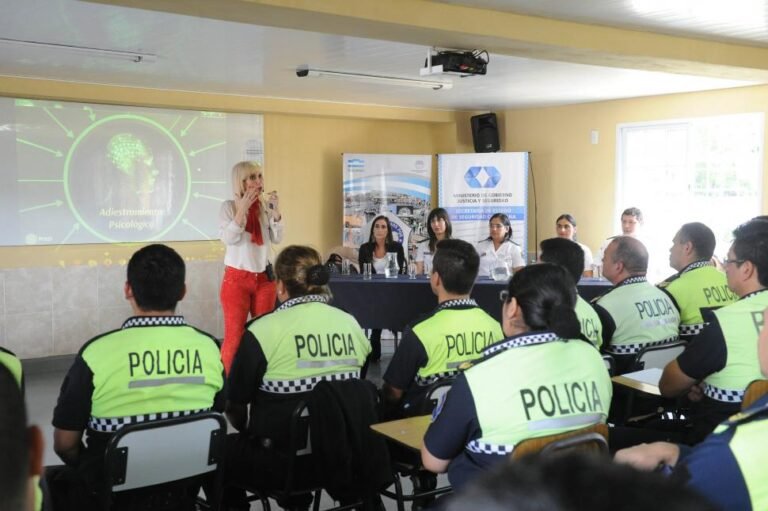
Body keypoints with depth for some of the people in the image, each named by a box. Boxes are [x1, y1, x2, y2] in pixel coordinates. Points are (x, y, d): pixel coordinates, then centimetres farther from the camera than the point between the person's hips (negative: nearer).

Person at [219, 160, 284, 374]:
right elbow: (228, 238, -17)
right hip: (236, 278, -4)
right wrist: (243, 208, -21)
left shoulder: (266, 205, 4)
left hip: (264, 277, 4)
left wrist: (276, 210, -14)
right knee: (234, 335, -3)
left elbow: (277, 239, -1)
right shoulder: (229, 206, -5)